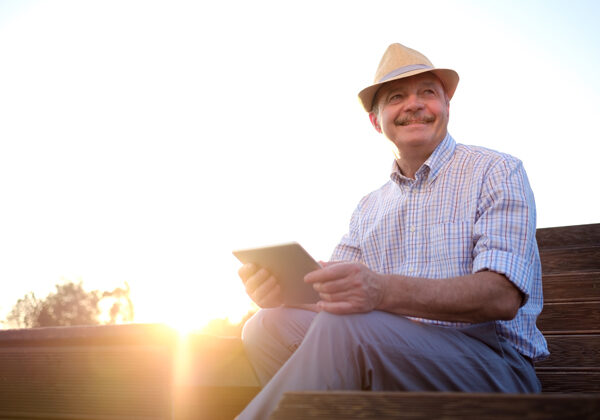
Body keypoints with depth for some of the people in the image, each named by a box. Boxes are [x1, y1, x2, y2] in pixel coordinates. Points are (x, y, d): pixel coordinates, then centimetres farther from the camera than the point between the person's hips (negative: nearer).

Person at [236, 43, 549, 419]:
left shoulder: (496, 172, 3)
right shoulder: (369, 209, 21)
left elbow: (503, 296, -14)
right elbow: (330, 296, 12)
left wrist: (383, 291, -31)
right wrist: (284, 290, -14)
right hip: (392, 358, 5)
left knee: (342, 330, -33)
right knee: (270, 326, -21)